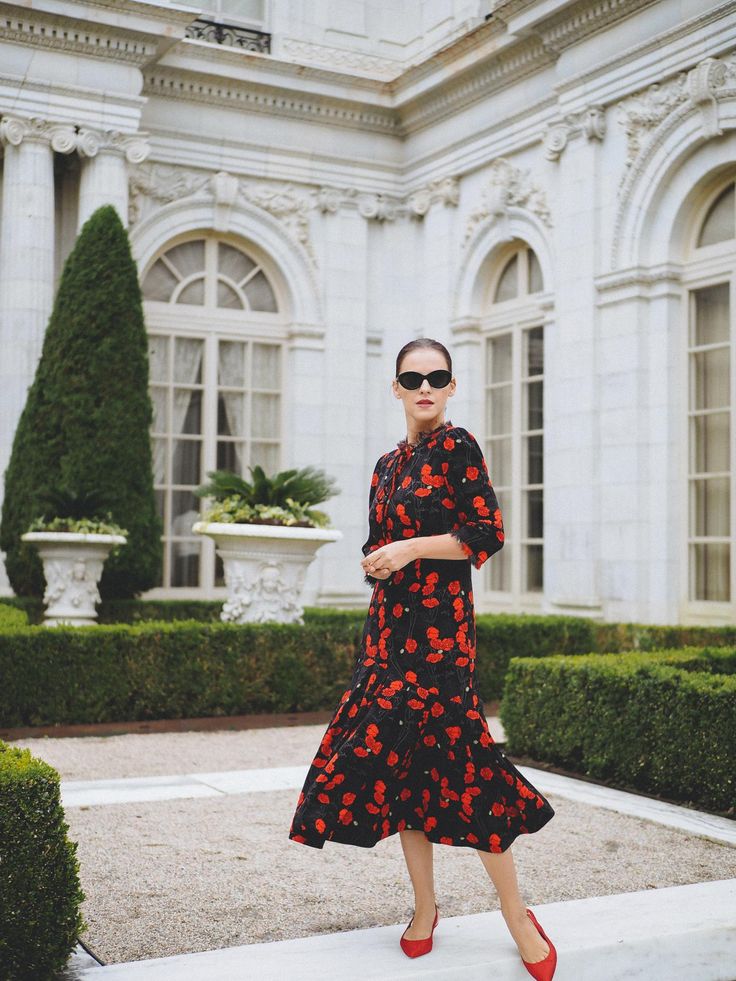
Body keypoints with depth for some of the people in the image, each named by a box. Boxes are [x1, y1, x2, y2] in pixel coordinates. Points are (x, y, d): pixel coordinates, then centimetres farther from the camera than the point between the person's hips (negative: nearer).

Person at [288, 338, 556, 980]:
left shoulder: (456, 446, -5)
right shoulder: (388, 464, 16)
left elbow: (489, 533, -12)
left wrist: (411, 549, -14)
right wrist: (377, 560, 7)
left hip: (440, 624, -7)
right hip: (389, 621, 7)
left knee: (454, 760, -8)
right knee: (401, 758, 6)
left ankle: (518, 917, 6)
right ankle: (425, 908, 18)